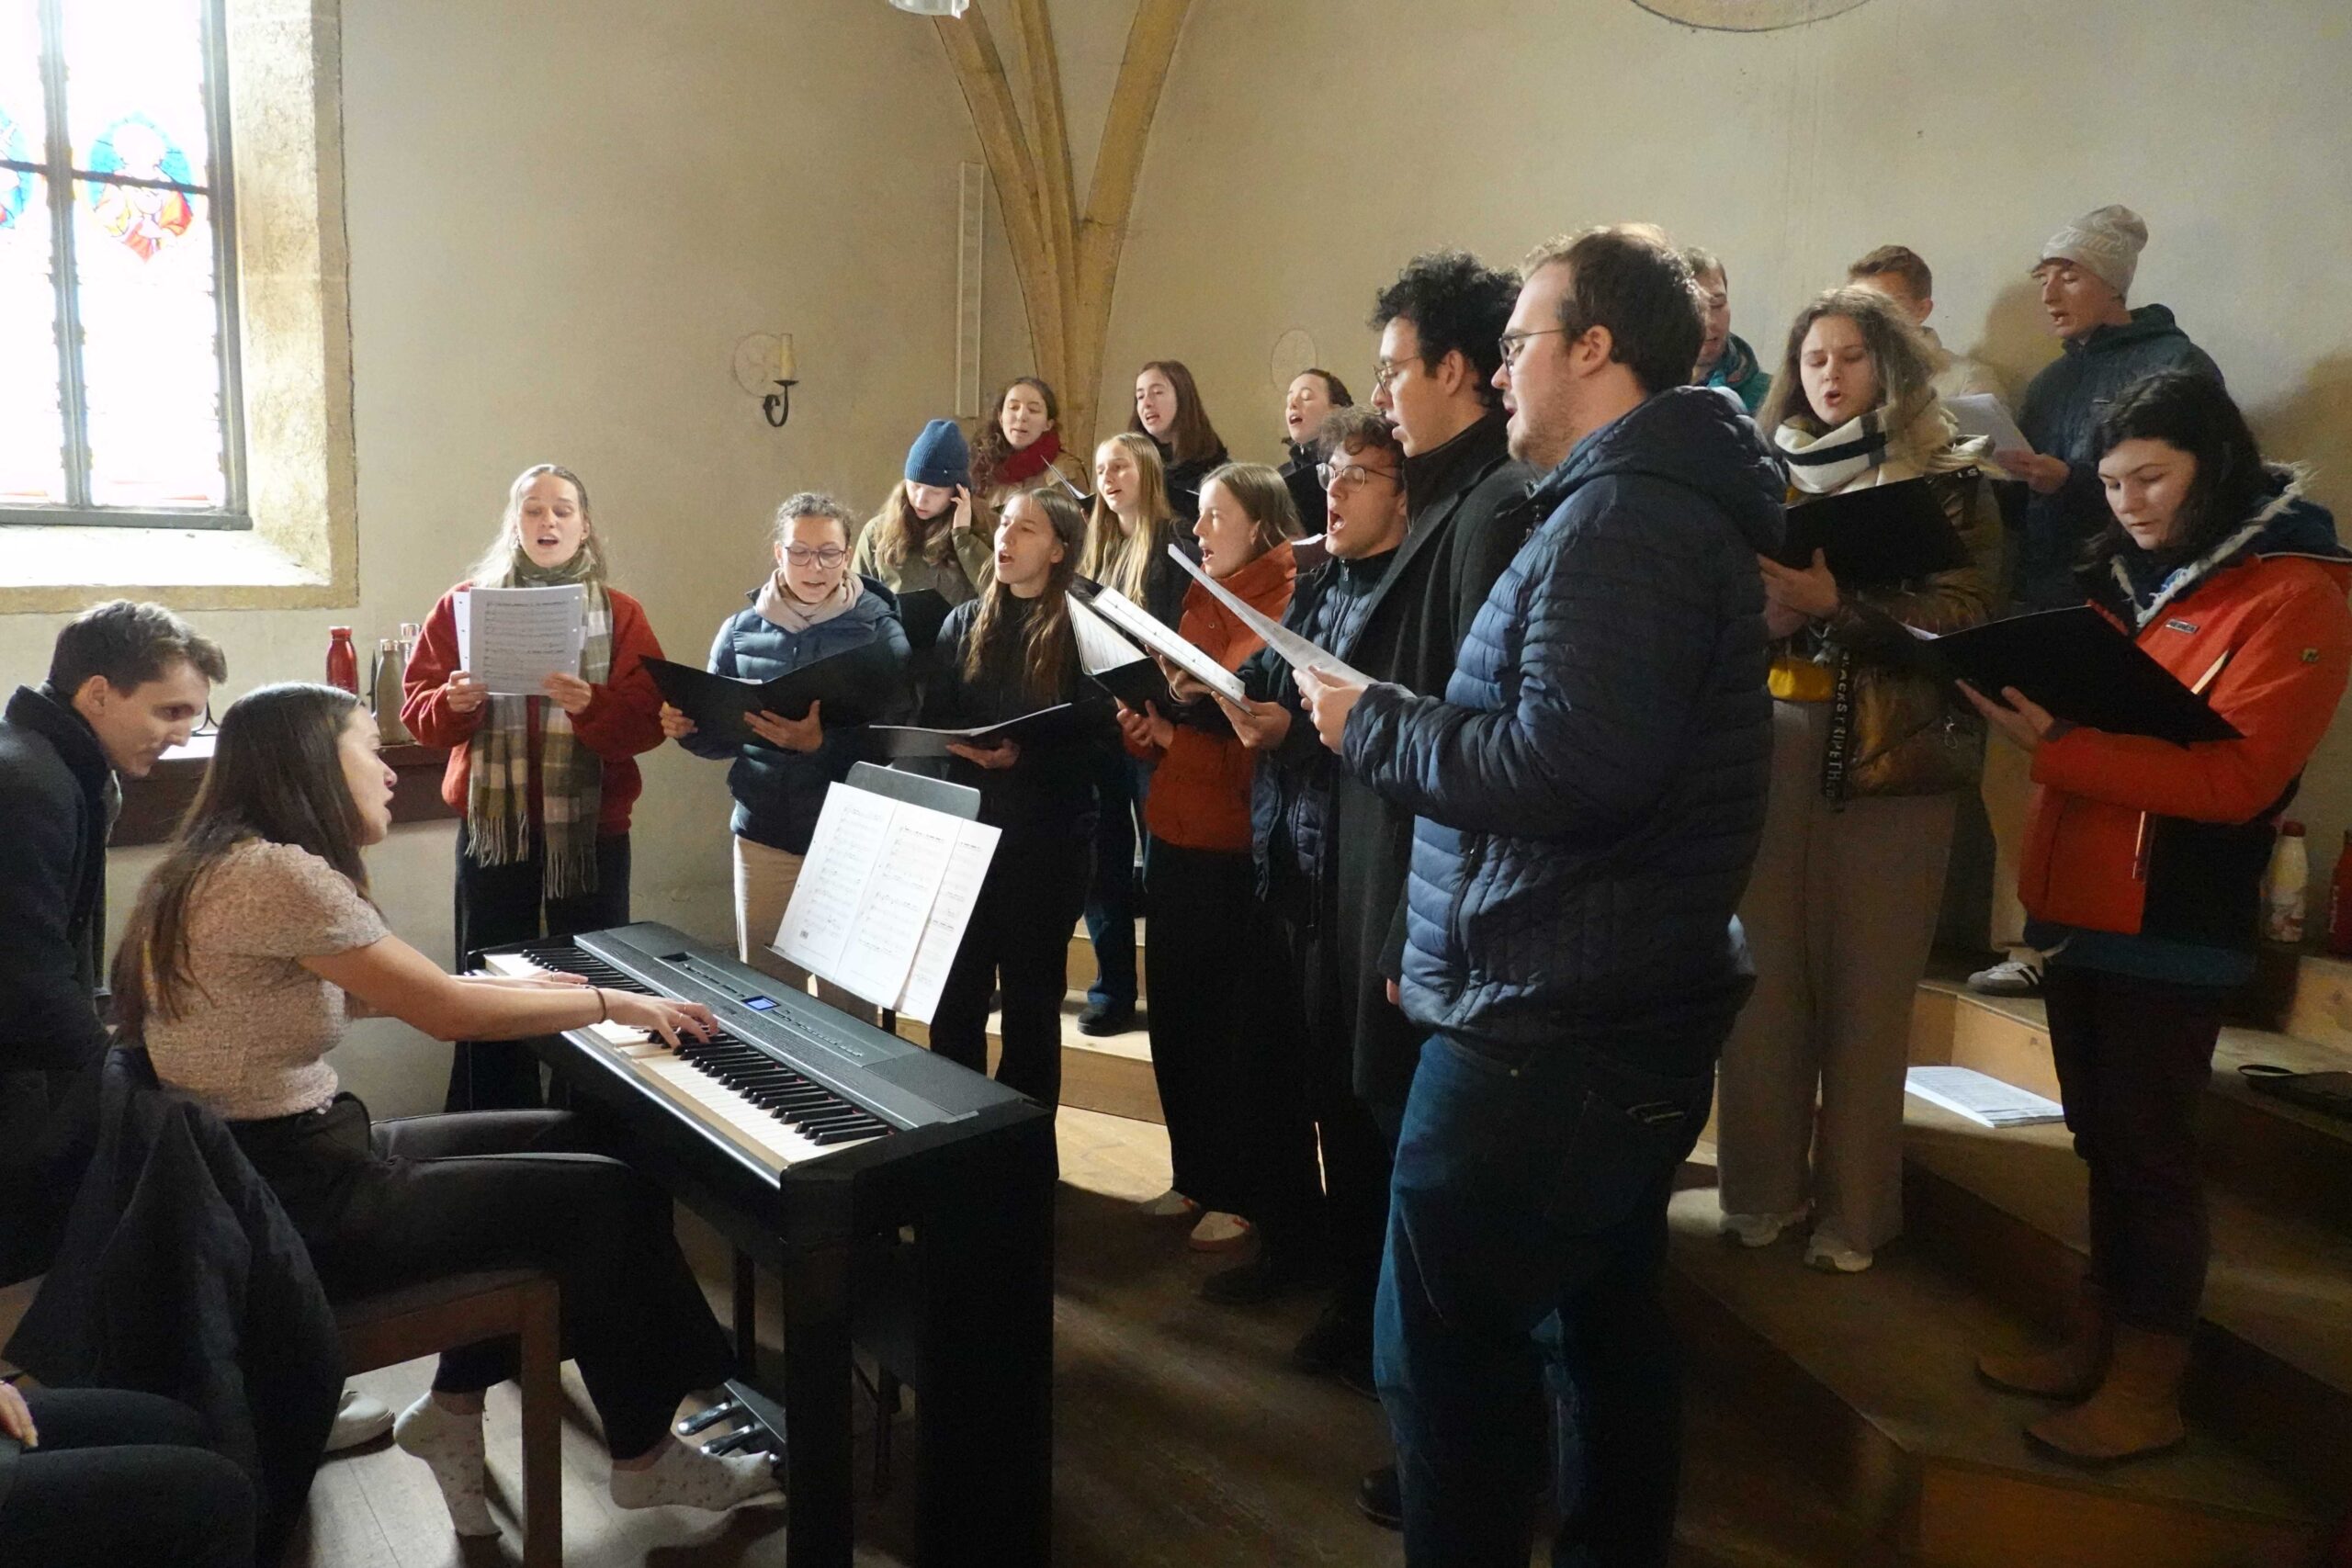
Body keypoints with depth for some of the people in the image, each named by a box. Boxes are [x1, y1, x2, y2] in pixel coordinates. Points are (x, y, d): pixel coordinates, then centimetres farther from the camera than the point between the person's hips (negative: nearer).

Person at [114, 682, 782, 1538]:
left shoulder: (230, 861, 8)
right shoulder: (276, 872, -22)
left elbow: (378, 991, 21)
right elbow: (446, 1014, -20)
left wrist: (512, 987, 22)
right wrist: (611, 1003, -9)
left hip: (290, 1157, 10)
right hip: (292, 1207, -10)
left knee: (558, 1140, 15)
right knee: (606, 1195, -6)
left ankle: (454, 1408, 20)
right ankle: (643, 1458, 12)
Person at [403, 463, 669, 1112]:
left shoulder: (620, 614, 3)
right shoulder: (464, 604, 7)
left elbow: (649, 718, -6)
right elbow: (417, 706, 5)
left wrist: (591, 706, -24)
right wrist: (452, 704, -16)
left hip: (591, 827, -1)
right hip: (491, 825, 1)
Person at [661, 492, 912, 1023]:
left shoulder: (880, 632, -4)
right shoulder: (741, 630, 6)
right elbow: (721, 735, 14)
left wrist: (823, 744, -27)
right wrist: (687, 728, -8)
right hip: (764, 835, 3)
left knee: (848, 999, 3)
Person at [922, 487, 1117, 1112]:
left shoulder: (1083, 631, -4)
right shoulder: (964, 623, 9)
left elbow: (1100, 741, -10)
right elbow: (931, 721, 5)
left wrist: (1023, 758, -22)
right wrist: (967, 747, -15)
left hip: (1047, 837, -3)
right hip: (966, 827, 3)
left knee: (1031, 996, 9)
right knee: (953, 991, 6)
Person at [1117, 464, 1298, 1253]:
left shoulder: (1286, 603, -10)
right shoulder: (1201, 599, 15)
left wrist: (1176, 727, -23)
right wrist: (1144, 724, -1)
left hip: (1234, 847, -8)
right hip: (1175, 834, 8)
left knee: (1226, 1024, 2)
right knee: (1173, 1012, 13)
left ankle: (1237, 1194, 18)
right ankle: (1195, 1175, 28)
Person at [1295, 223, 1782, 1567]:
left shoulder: (1620, 515, -18)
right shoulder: (1681, 501, 16)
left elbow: (1567, 764, -29)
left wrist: (1372, 725, -16)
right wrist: (1394, 719, 11)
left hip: (1547, 1029, -11)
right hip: (1631, 1013, 11)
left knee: (1447, 1347, 1)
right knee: (1607, 1320, 21)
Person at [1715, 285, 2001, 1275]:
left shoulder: (1951, 484, 4)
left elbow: (1959, 622, -8)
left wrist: (1836, 606, -23)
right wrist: (1758, 611, -14)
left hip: (1890, 753, -2)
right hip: (1766, 747, 2)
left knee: (1867, 985, 2)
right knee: (1764, 973, 2)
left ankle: (1854, 1208, 15)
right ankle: (1761, 1187, 17)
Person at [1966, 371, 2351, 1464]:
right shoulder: (2125, 579, 15)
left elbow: (2236, 776, -19)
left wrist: (2058, 745, -27)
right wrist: (2021, 695, -4)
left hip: (2173, 922, -7)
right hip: (2081, 905, 7)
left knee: (2151, 1149, 1)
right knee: (2102, 1142, 15)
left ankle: (2147, 1389, 12)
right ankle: (2096, 1342, 27)